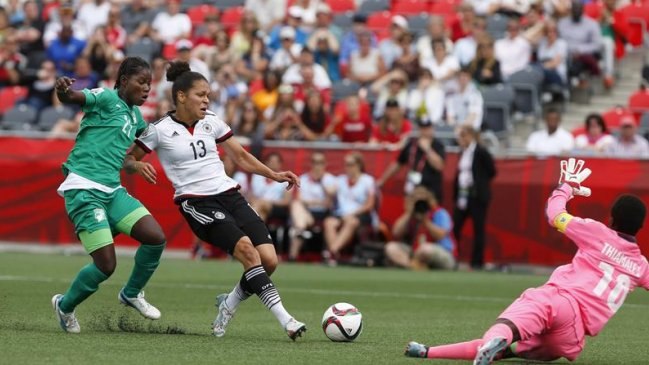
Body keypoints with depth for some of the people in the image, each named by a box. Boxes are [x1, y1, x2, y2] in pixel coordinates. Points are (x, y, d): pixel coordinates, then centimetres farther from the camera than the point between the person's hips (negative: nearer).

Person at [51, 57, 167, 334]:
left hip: (112, 191, 8)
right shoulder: (107, 98, -5)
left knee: (156, 238, -6)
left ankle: (131, 294, 17)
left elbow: (148, 133, 44)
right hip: (84, 190, -8)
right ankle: (65, 306, 14)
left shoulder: (134, 114, 18)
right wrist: (63, 90, -45)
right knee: (106, 265, -12)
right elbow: (72, 98, -25)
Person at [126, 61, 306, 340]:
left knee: (269, 259, -12)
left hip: (229, 195, 6)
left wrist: (275, 175, 11)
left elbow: (241, 157, 21)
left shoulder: (211, 122, 12)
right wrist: (137, 167, -17)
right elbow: (126, 159, 6)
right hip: (196, 202, -6)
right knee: (245, 247, -28)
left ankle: (229, 304, 14)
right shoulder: (159, 130, -1)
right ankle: (285, 320, -32)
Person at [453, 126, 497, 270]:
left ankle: (477, 262, 3)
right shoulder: (463, 153, 11)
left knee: (478, 230, -1)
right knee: (455, 227, 4)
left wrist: (479, 183, -2)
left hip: (477, 197, -7)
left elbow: (492, 171, -6)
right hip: (462, 196, 7)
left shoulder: (481, 152, -10)